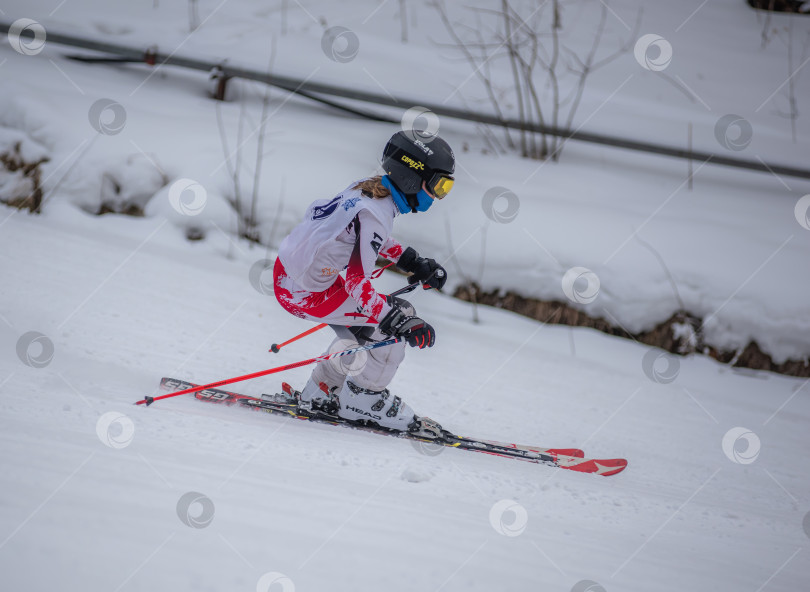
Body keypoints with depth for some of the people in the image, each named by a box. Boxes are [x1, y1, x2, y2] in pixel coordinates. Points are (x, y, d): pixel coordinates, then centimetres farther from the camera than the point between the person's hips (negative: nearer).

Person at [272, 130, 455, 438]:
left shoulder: (368, 187, 1)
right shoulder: (375, 214, -26)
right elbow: (357, 284, -29)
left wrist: (414, 262, 19)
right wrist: (401, 324, -31)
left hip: (285, 271, 9)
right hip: (304, 294, -9)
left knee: (364, 327, 25)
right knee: (399, 316, -6)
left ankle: (319, 394, 32)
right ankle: (364, 399, 7)